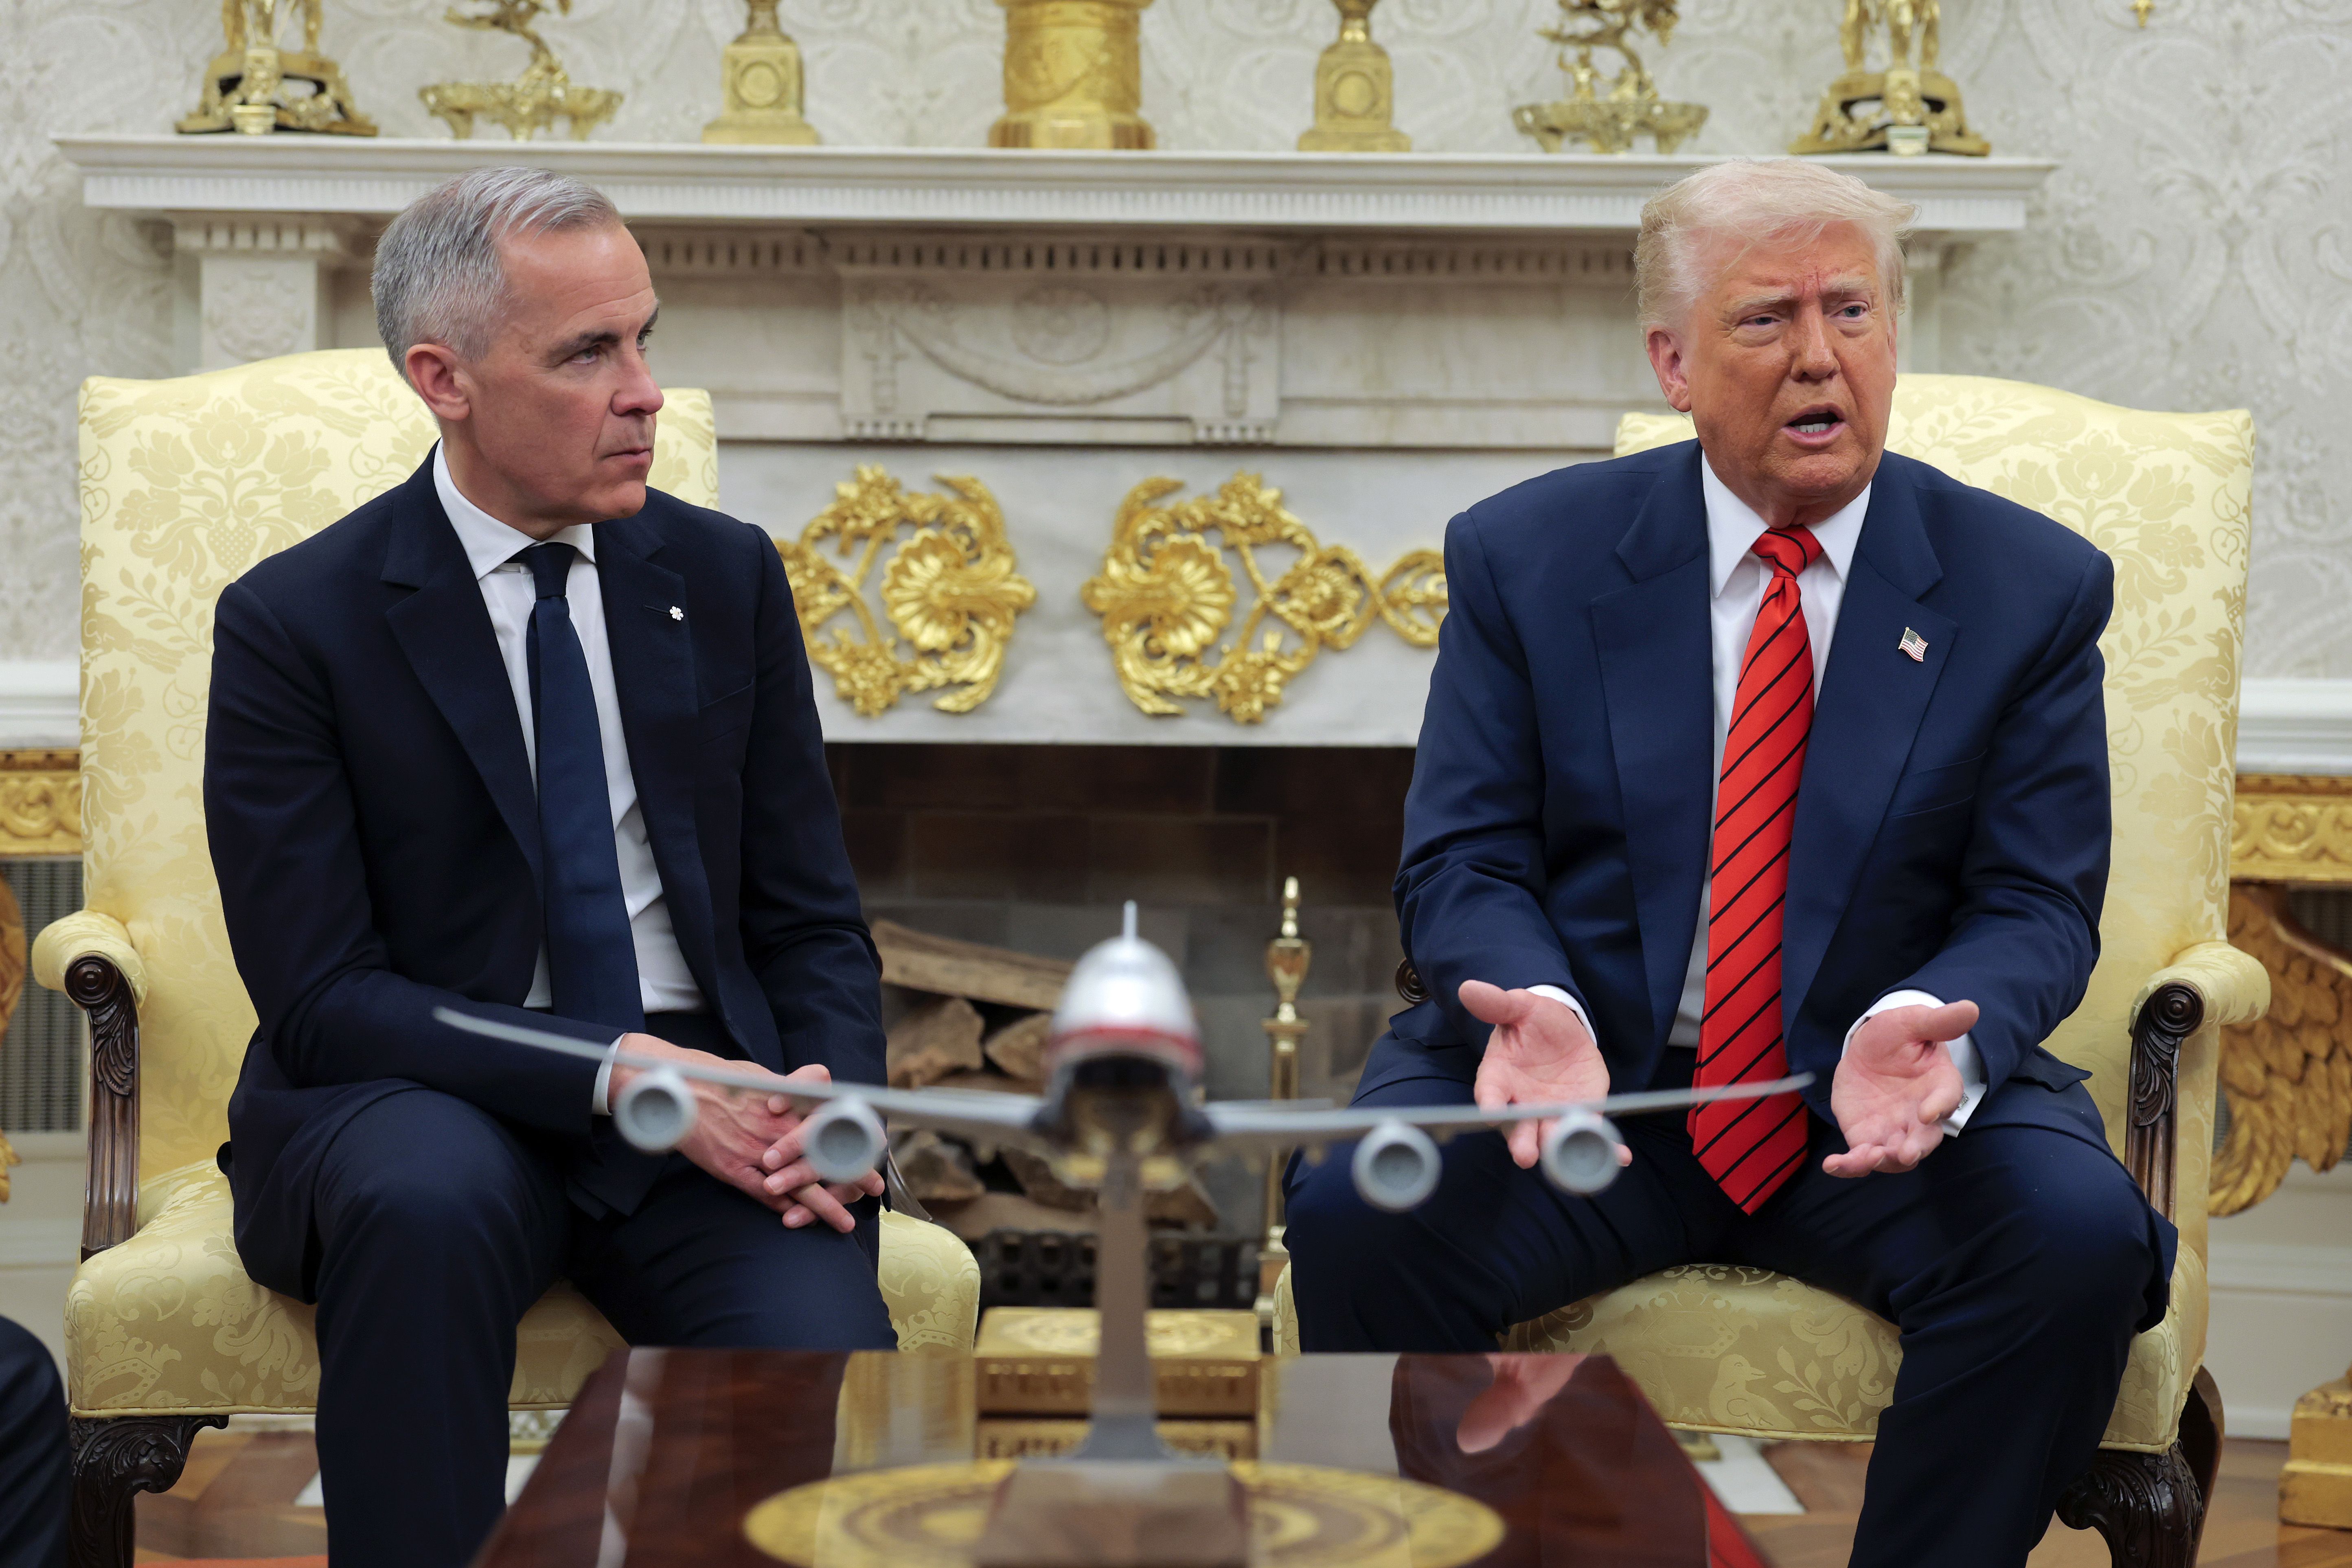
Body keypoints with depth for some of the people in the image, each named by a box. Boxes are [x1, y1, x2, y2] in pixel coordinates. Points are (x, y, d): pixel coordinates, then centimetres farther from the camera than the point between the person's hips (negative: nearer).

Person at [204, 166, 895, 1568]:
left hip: (711, 1101, 2)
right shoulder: (294, 622, -4)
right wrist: (618, 1073, -22)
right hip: (425, 1098, -2)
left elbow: (813, 921, 10)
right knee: (429, 1202, -38)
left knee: (832, 1372, -29)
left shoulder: (726, 575, 8)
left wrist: (837, 1108, -12)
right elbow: (321, 997, -10)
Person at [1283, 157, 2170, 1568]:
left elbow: (2037, 907, 0)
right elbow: (1462, 864, 0)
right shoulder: (1525, 554, 4)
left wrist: (1925, 1031, -24)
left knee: (2078, 1237, -29)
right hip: (1585, 1078, 0)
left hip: (1887, 1096, 1)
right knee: (1359, 1211, -28)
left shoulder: (2031, 586, 4)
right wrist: (1536, 1006, -23)